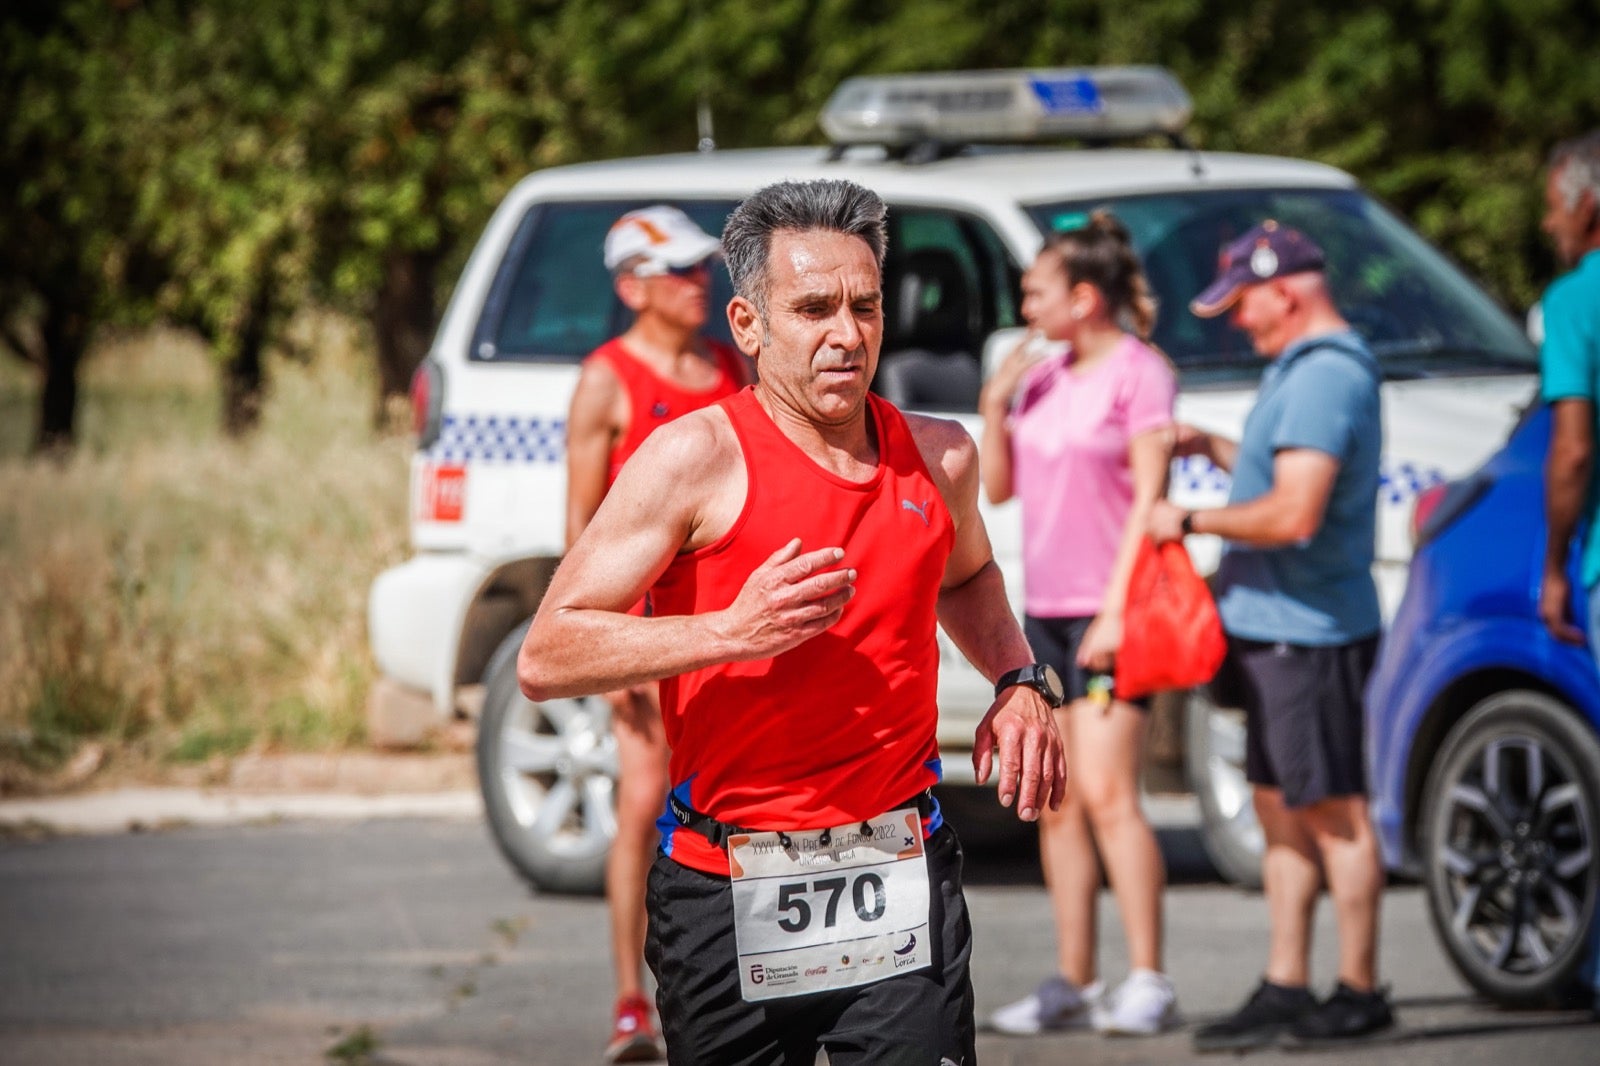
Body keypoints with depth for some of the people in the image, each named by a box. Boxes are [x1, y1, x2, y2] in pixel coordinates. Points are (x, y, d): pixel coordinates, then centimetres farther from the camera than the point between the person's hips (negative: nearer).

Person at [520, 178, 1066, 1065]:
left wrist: (1019, 682, 13)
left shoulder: (938, 458, 8)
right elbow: (545, 659, -11)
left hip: (900, 891, 3)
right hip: (730, 895, -3)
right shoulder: (699, 458, -7)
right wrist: (732, 633, -21)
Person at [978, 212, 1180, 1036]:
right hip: (1046, 610, 8)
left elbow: (1149, 497, -12)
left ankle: (1147, 982, -11)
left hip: (1109, 612, -8)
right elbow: (997, 488, 16)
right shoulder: (1042, 378, 14)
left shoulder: (1139, 374, -8)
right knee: (1056, 801, 6)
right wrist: (995, 403, 2)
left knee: (1105, 792, -13)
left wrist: (1118, 609, -18)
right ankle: (1072, 982, 10)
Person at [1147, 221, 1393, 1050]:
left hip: (1307, 630, -11)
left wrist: (1190, 520, -15)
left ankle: (1360, 991, 2)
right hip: (1276, 629, 11)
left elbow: (1295, 515, -26)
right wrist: (1214, 450, 16)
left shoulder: (1322, 379, -19)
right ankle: (1283, 990, 16)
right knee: (1280, 810, 12)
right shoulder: (1304, 368, 15)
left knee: (1332, 811, -3)